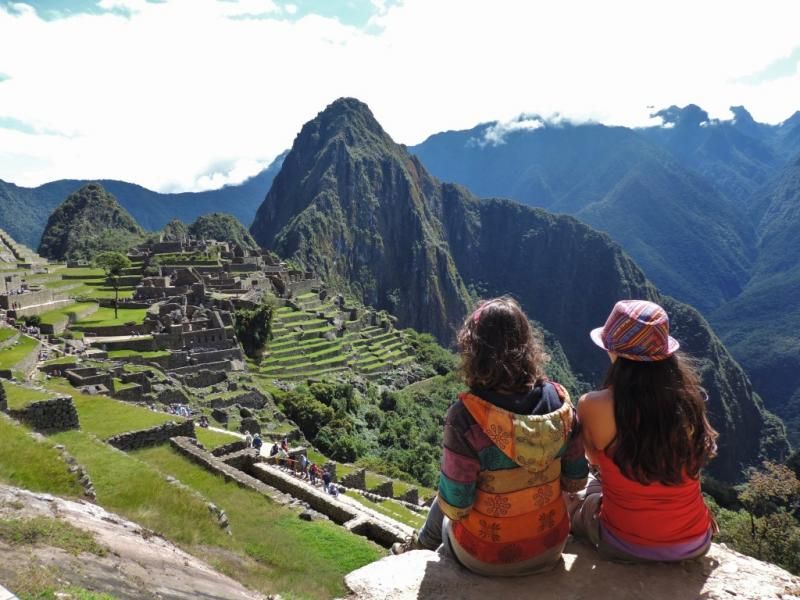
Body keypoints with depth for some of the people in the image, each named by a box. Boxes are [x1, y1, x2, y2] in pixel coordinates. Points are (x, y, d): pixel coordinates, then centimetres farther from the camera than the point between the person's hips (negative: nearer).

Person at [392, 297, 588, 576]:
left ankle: (421, 547, 58)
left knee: (444, 512, 30)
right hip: (550, 547, 4)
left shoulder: (466, 415, -27)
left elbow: (455, 505, -20)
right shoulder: (558, 399, -14)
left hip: (487, 558, -3)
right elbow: (576, 480, -4)